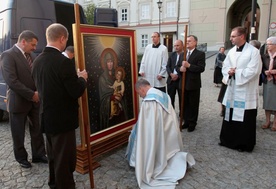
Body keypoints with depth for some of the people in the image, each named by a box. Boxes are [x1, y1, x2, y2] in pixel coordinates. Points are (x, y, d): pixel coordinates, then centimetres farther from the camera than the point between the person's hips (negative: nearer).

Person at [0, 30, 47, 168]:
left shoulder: (31, 55, 8)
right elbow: (11, 81, -21)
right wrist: (31, 95, -19)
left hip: (35, 100, 6)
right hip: (18, 102, -6)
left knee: (37, 130, 13)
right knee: (18, 133, 11)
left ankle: (38, 154, 29)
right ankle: (21, 158, 30)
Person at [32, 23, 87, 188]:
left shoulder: (38, 61, 3)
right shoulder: (64, 61, -22)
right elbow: (76, 92, -21)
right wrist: (82, 78, -1)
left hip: (47, 116, 9)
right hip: (63, 119, -9)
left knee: (54, 157, 25)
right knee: (65, 160, 7)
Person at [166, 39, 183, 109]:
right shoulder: (172, 55, 11)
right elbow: (168, 66, 6)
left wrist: (177, 75, -18)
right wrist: (171, 74, -11)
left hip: (180, 81, -5)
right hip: (171, 80, 5)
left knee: (181, 99, 7)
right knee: (170, 99, 12)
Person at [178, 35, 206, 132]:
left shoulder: (200, 54, -4)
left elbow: (201, 68, -15)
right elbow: (177, 66, 13)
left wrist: (189, 65, -22)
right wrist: (180, 68, -10)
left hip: (194, 84, -5)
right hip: (183, 83, 5)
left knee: (193, 105, 5)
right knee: (185, 104, 12)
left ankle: (192, 123, 18)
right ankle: (186, 121, 24)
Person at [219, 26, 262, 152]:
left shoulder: (253, 51, -10)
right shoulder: (231, 51, 9)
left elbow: (252, 71, -18)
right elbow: (225, 68, 9)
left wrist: (235, 72, -11)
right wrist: (229, 72, -13)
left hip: (246, 92, -6)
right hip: (232, 90, 6)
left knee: (245, 120, 4)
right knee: (230, 117, 13)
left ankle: (244, 144, 20)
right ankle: (229, 140, 29)